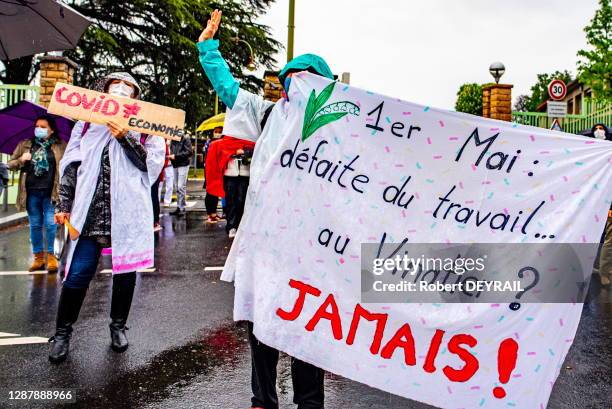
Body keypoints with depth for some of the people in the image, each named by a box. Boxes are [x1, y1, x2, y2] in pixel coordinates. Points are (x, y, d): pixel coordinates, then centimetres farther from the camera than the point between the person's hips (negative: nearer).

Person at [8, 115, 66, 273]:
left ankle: (50, 256, 7)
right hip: (31, 192, 3)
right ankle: (38, 256, 17)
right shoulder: (24, 145, 12)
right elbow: (10, 164, 13)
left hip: (50, 192, -2)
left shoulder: (60, 146, 5)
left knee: (50, 224, -3)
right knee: (35, 225, 8)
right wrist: (21, 160, -8)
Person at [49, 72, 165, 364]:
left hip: (128, 211, 0)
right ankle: (62, 332, 15)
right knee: (78, 273, -1)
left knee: (125, 270, 9)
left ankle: (118, 326, 28)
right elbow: (71, 164, 11)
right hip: (91, 211, 0)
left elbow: (153, 164, -3)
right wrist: (65, 204, 6)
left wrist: (125, 137, -13)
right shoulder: (88, 122, 12)